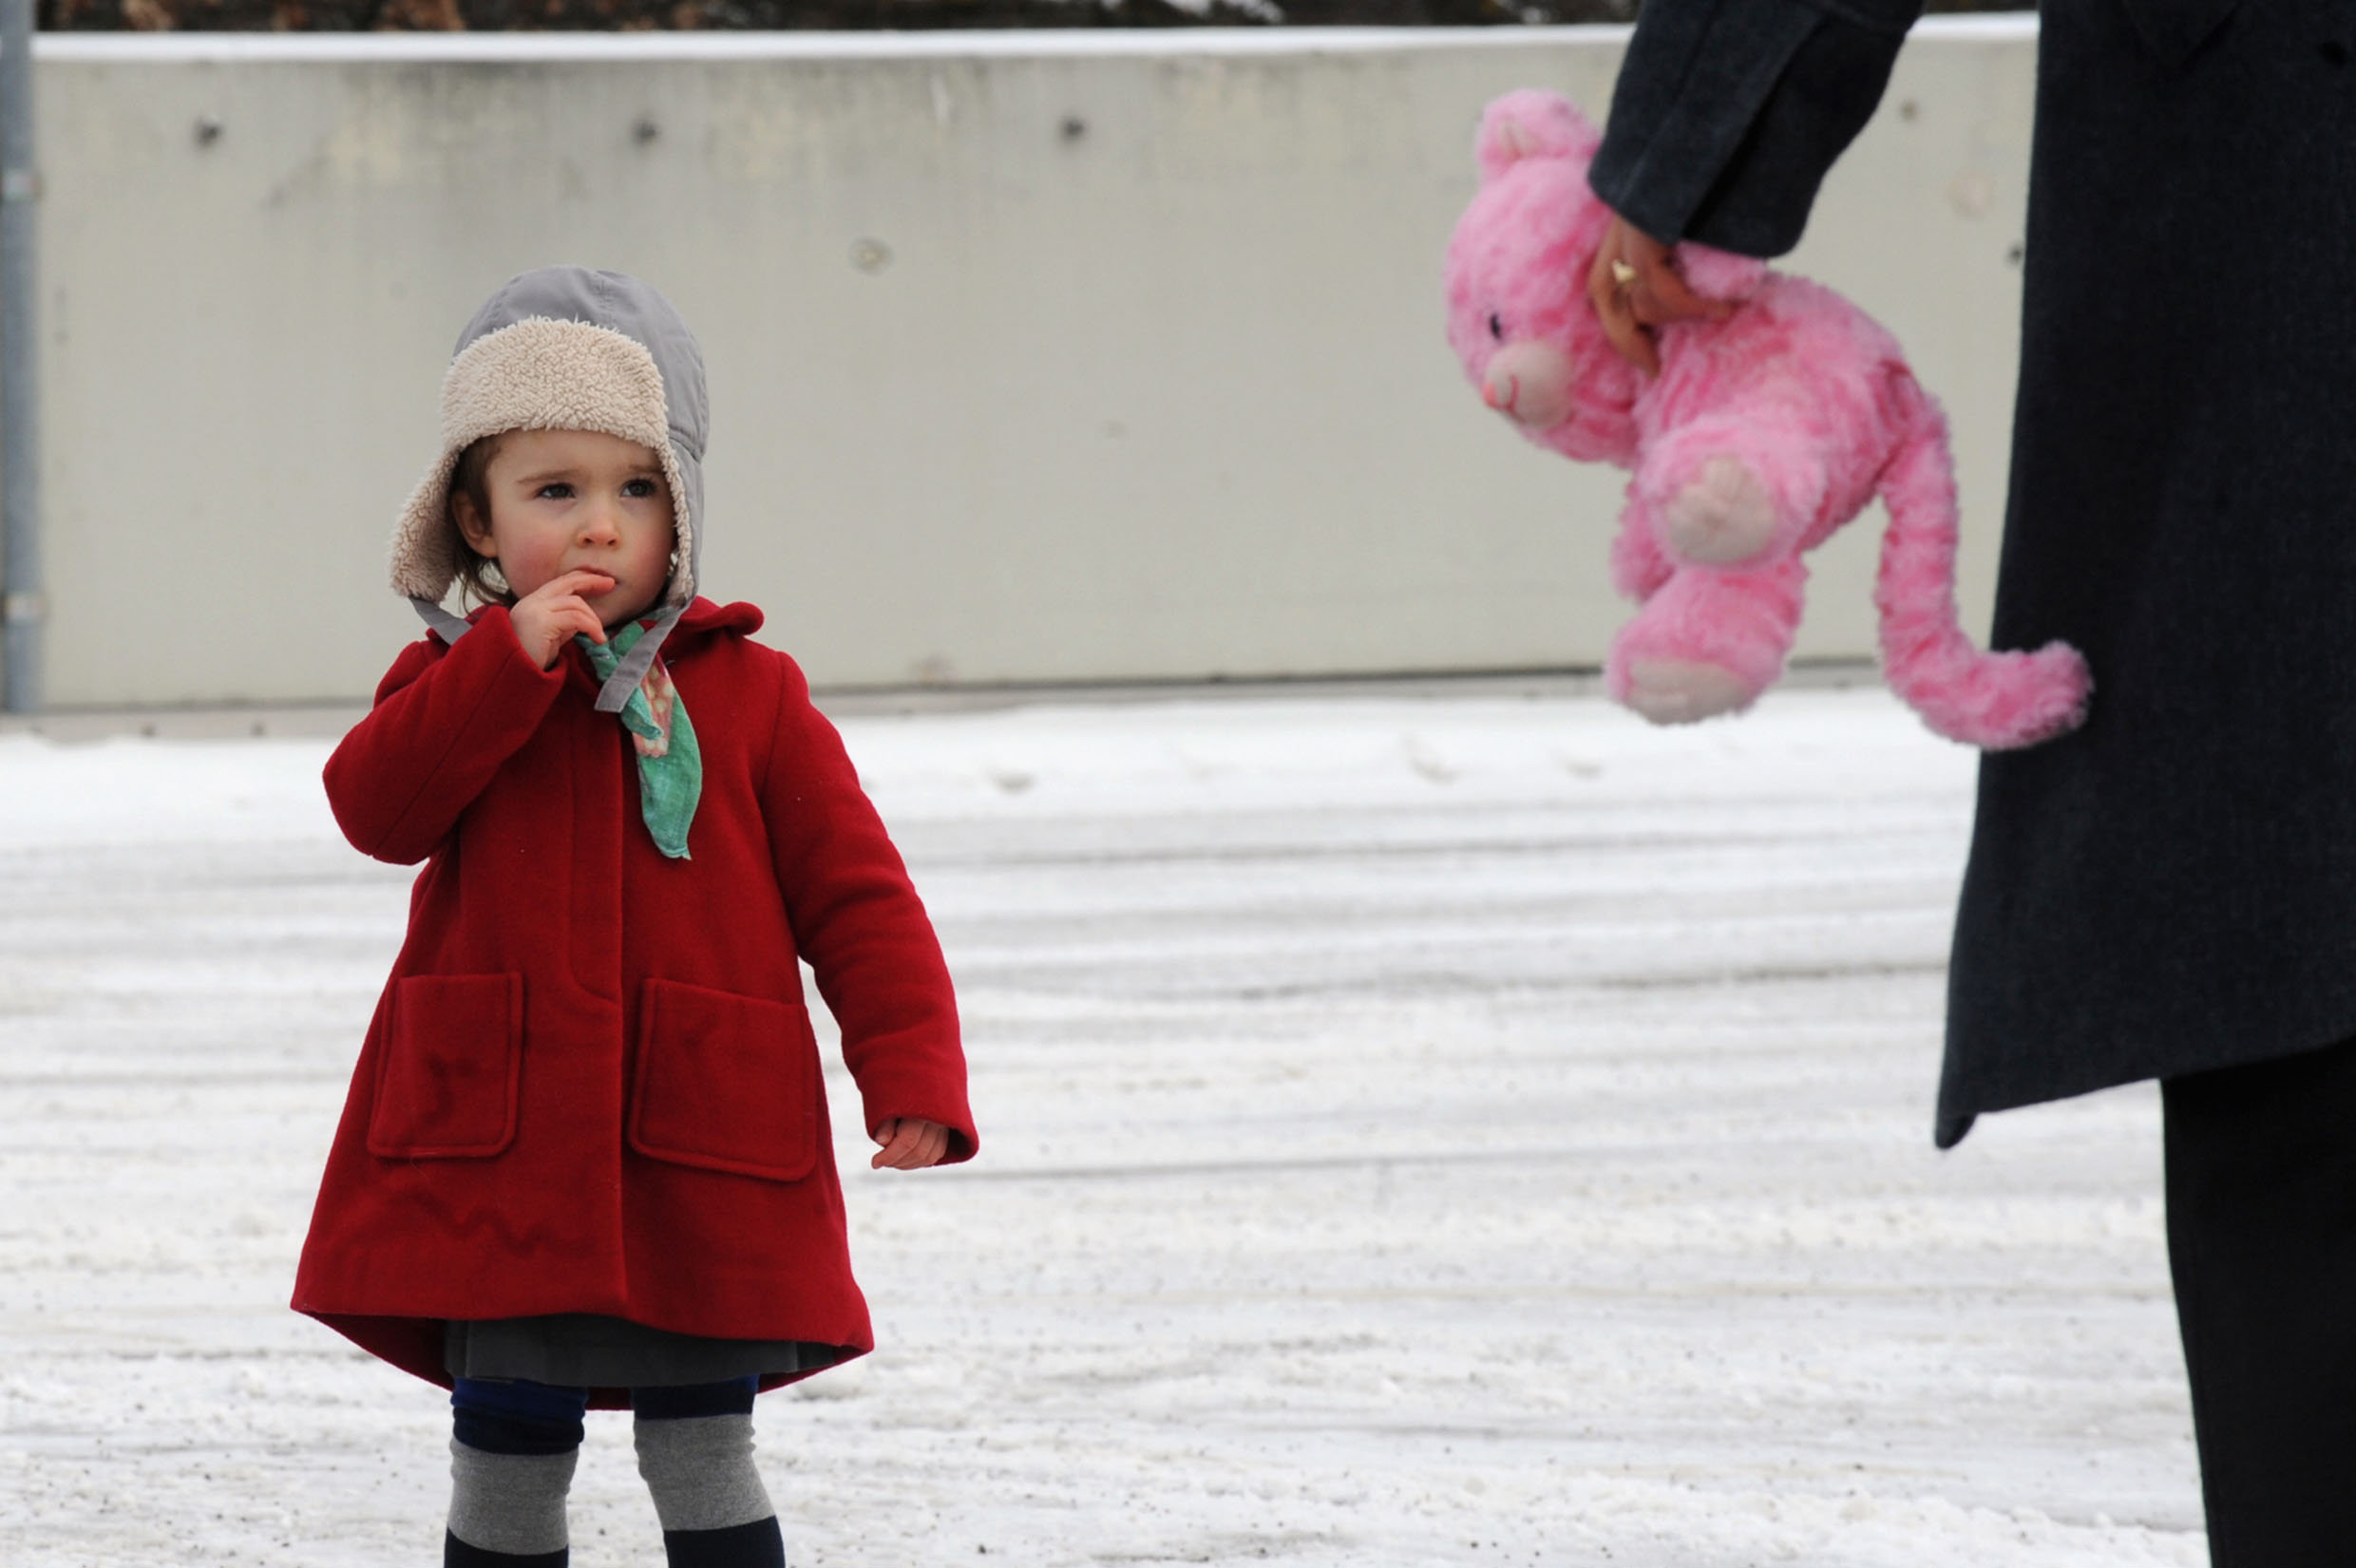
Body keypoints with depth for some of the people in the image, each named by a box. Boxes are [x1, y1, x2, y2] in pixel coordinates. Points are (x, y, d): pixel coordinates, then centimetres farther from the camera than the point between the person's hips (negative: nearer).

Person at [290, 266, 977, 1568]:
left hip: (703, 1165, -1)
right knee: (507, 1449, 5)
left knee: (702, 1457, 2)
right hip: (497, 1154, 1)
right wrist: (511, 663, -20)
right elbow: (376, 805, -13)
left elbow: (855, 895, 3)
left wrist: (912, 1071, -8)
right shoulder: (453, 682, 7)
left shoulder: (748, 693, 5)